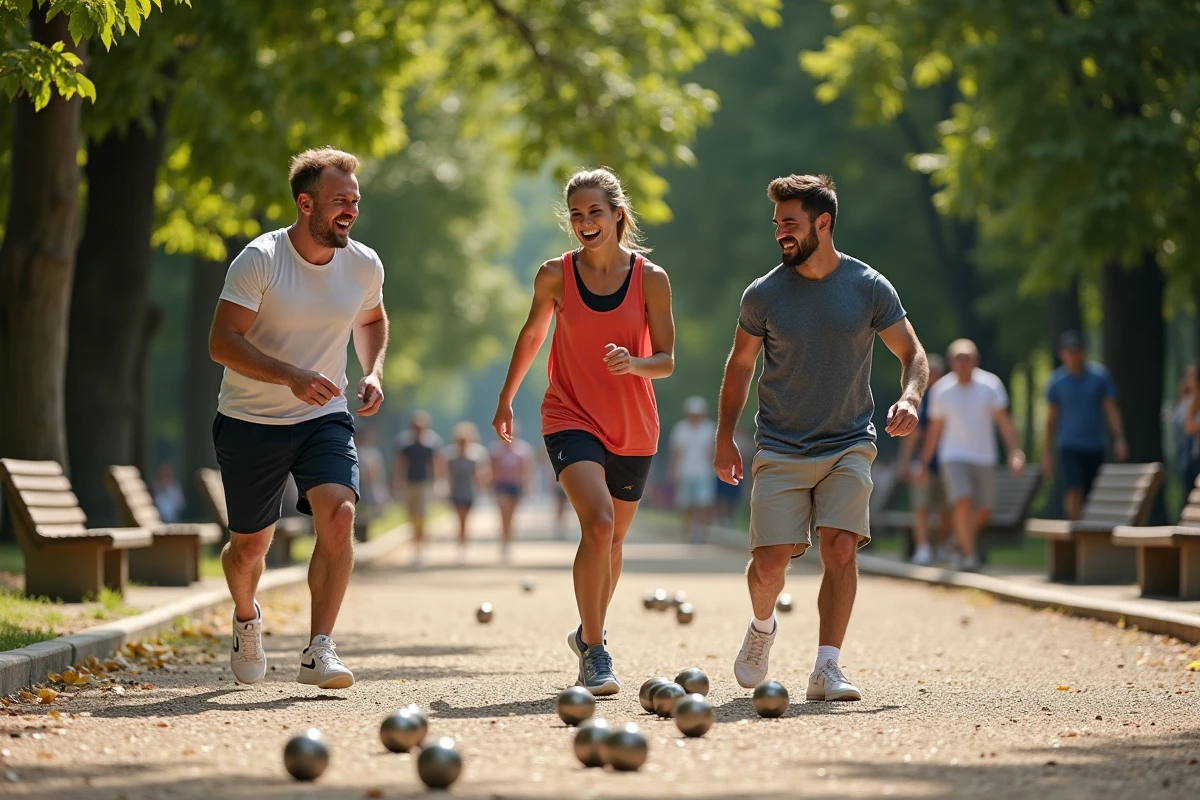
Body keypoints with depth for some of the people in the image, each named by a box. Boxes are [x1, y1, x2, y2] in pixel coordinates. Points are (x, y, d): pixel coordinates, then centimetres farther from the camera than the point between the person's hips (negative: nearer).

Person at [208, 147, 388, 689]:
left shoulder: (364, 265, -2)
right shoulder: (258, 261, -17)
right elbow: (222, 343, -21)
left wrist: (374, 373, 1)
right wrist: (292, 376, -33)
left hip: (324, 419, 2)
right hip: (250, 421, -2)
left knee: (339, 514, -24)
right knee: (250, 545, 9)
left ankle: (319, 652, -22)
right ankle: (246, 620, 44)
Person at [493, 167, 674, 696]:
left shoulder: (651, 279, -4)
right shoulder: (556, 275, -3)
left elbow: (666, 360, -2)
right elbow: (532, 334, 14)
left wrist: (635, 364, -24)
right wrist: (506, 399, 20)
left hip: (634, 431, 2)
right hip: (571, 418, -2)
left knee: (613, 540, 16)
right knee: (598, 524, -24)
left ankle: (588, 634, 41)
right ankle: (595, 652, -16)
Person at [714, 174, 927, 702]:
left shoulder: (869, 288, -2)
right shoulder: (763, 295, -1)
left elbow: (912, 353, 5)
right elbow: (740, 365, 12)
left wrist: (909, 398, -16)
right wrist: (724, 437, 9)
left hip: (848, 446, 0)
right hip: (780, 451, 0)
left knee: (840, 549, -16)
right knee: (769, 562, -7)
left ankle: (826, 669, -11)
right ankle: (762, 628, 26)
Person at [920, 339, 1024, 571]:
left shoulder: (990, 385, -2)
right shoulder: (941, 390, -1)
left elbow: (1004, 421, -2)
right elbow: (934, 429, 8)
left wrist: (1014, 451, -13)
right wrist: (924, 462, 9)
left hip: (984, 458, 2)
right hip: (954, 456, -2)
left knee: (983, 513, 5)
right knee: (963, 502, -22)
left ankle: (963, 536, 35)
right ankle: (969, 554, -15)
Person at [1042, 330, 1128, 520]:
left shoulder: (1099, 375, 0)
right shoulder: (1057, 380, 0)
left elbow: (1111, 409, 3)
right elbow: (1051, 418, 7)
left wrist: (1119, 440, -7)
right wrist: (1047, 452, 7)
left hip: (1095, 446, 2)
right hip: (1069, 446, -2)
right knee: (1074, 491, -18)